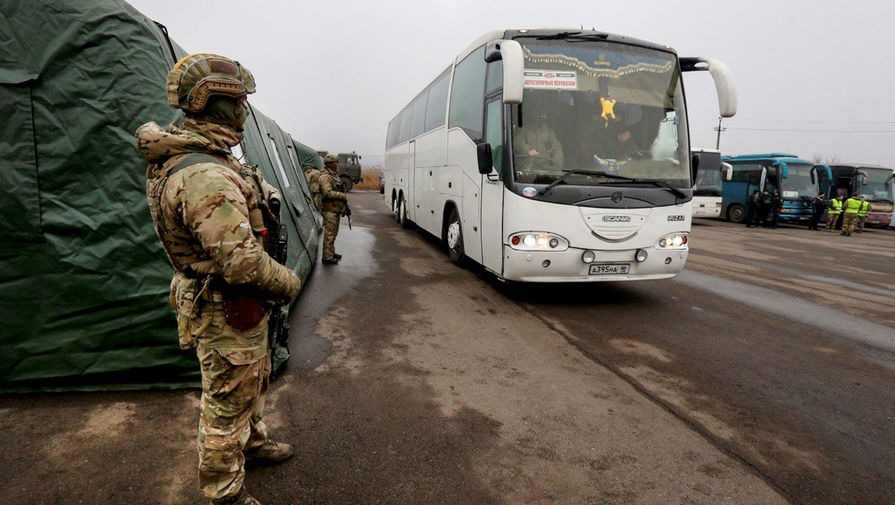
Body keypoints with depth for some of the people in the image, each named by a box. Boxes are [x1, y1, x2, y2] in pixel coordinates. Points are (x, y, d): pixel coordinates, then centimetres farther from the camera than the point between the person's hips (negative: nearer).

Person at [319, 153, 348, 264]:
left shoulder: (334, 175, 19)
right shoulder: (325, 176, -14)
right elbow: (328, 192, -24)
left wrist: (345, 204, 21)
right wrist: (343, 196, -17)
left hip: (336, 208, 10)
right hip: (330, 209, -10)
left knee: (334, 232, 17)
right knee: (329, 233, -8)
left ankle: (331, 252, 28)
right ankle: (327, 257, -4)